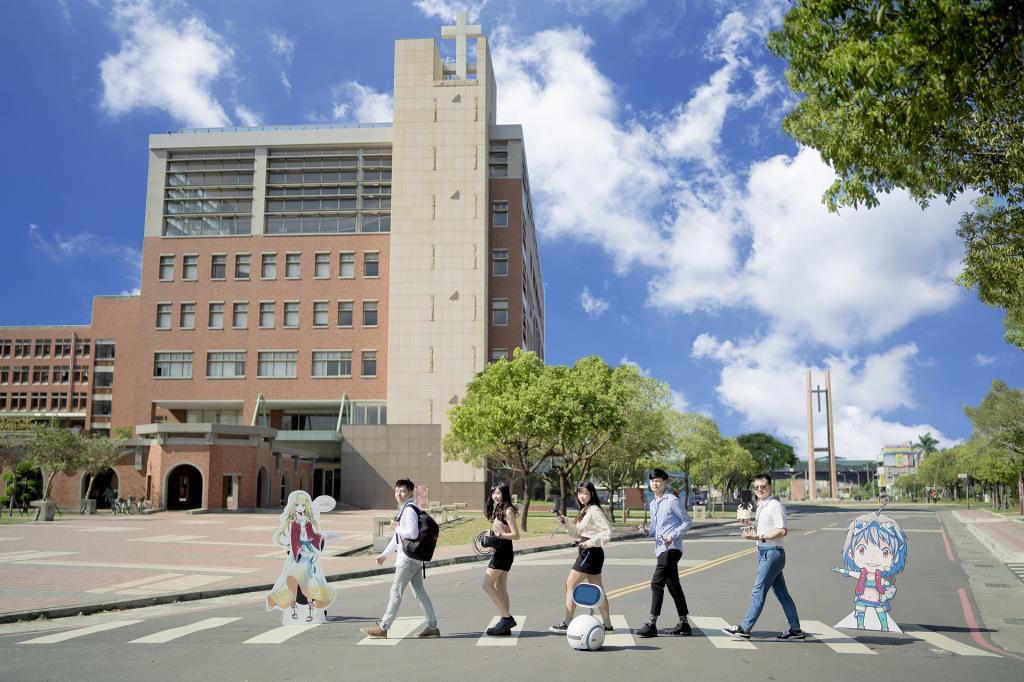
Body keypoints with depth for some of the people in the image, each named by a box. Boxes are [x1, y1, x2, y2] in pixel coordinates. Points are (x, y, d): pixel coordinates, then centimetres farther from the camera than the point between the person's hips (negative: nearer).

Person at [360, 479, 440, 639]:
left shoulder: (409, 510, -15)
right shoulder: (404, 510, 17)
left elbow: (413, 533, -26)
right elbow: (398, 537, 23)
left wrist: (396, 527, -13)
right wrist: (384, 554, 23)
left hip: (408, 558, -10)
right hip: (414, 558, 10)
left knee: (395, 591, -4)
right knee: (419, 591, 11)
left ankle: (383, 628, 1)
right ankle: (432, 626, 15)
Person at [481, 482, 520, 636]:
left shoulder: (508, 510, -13)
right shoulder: (497, 510, 15)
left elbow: (516, 535, -16)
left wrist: (499, 535, -24)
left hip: (503, 552, -10)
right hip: (499, 551, 10)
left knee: (487, 584, -9)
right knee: (500, 588, 9)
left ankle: (507, 618, -7)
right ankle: (505, 624, 12)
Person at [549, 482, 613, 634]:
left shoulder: (594, 511, -15)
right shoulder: (585, 511, 14)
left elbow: (607, 533, -20)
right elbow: (578, 532, 19)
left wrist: (589, 543, -22)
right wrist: (565, 522, 5)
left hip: (591, 553, -10)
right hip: (587, 553, 10)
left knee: (570, 584, -6)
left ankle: (567, 624, -2)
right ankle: (607, 625, 19)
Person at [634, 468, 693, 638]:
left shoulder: (672, 501, -7)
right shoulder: (653, 504, 17)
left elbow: (687, 521, -5)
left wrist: (674, 536, -17)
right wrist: (647, 530, 2)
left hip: (671, 548, -9)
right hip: (661, 549, 9)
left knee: (657, 583, -13)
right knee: (674, 586, 12)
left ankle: (652, 624, -11)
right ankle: (683, 624, 20)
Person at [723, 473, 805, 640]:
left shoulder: (775, 505, -13)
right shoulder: (761, 506, 15)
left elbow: (782, 531, -21)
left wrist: (759, 537, -22)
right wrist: (752, 531, 6)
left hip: (772, 553, -10)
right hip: (764, 552, 10)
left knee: (758, 592, -6)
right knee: (781, 593, 15)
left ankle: (744, 629, -3)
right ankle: (795, 629, 23)